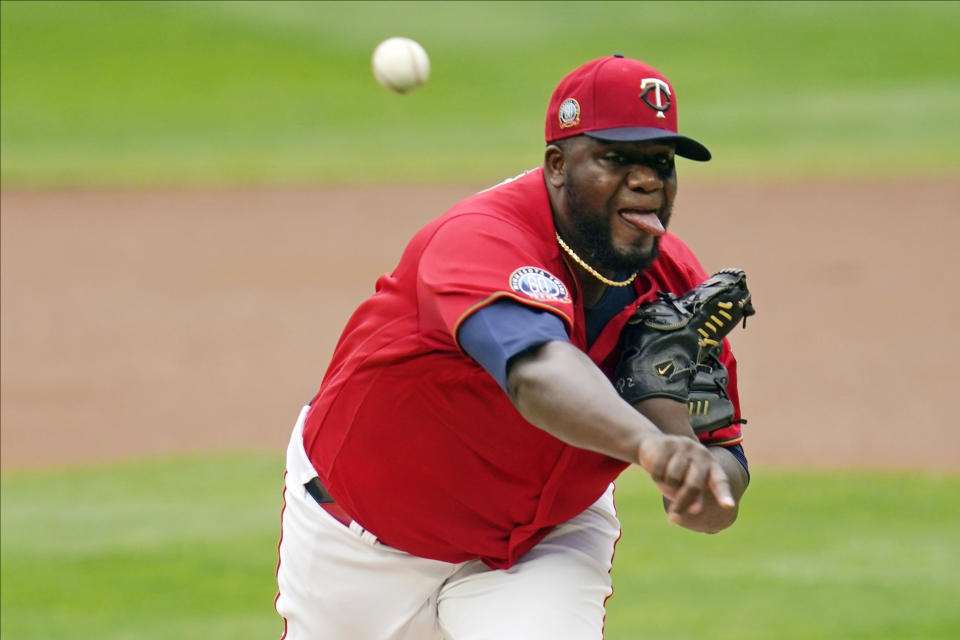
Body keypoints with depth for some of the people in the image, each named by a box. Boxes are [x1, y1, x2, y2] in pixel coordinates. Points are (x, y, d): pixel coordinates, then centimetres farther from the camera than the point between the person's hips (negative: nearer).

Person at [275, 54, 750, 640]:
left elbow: (727, 469, -10)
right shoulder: (482, 241, -34)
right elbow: (534, 369, -55)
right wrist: (645, 442, -74)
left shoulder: (678, 288, -15)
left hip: (548, 541, 3)